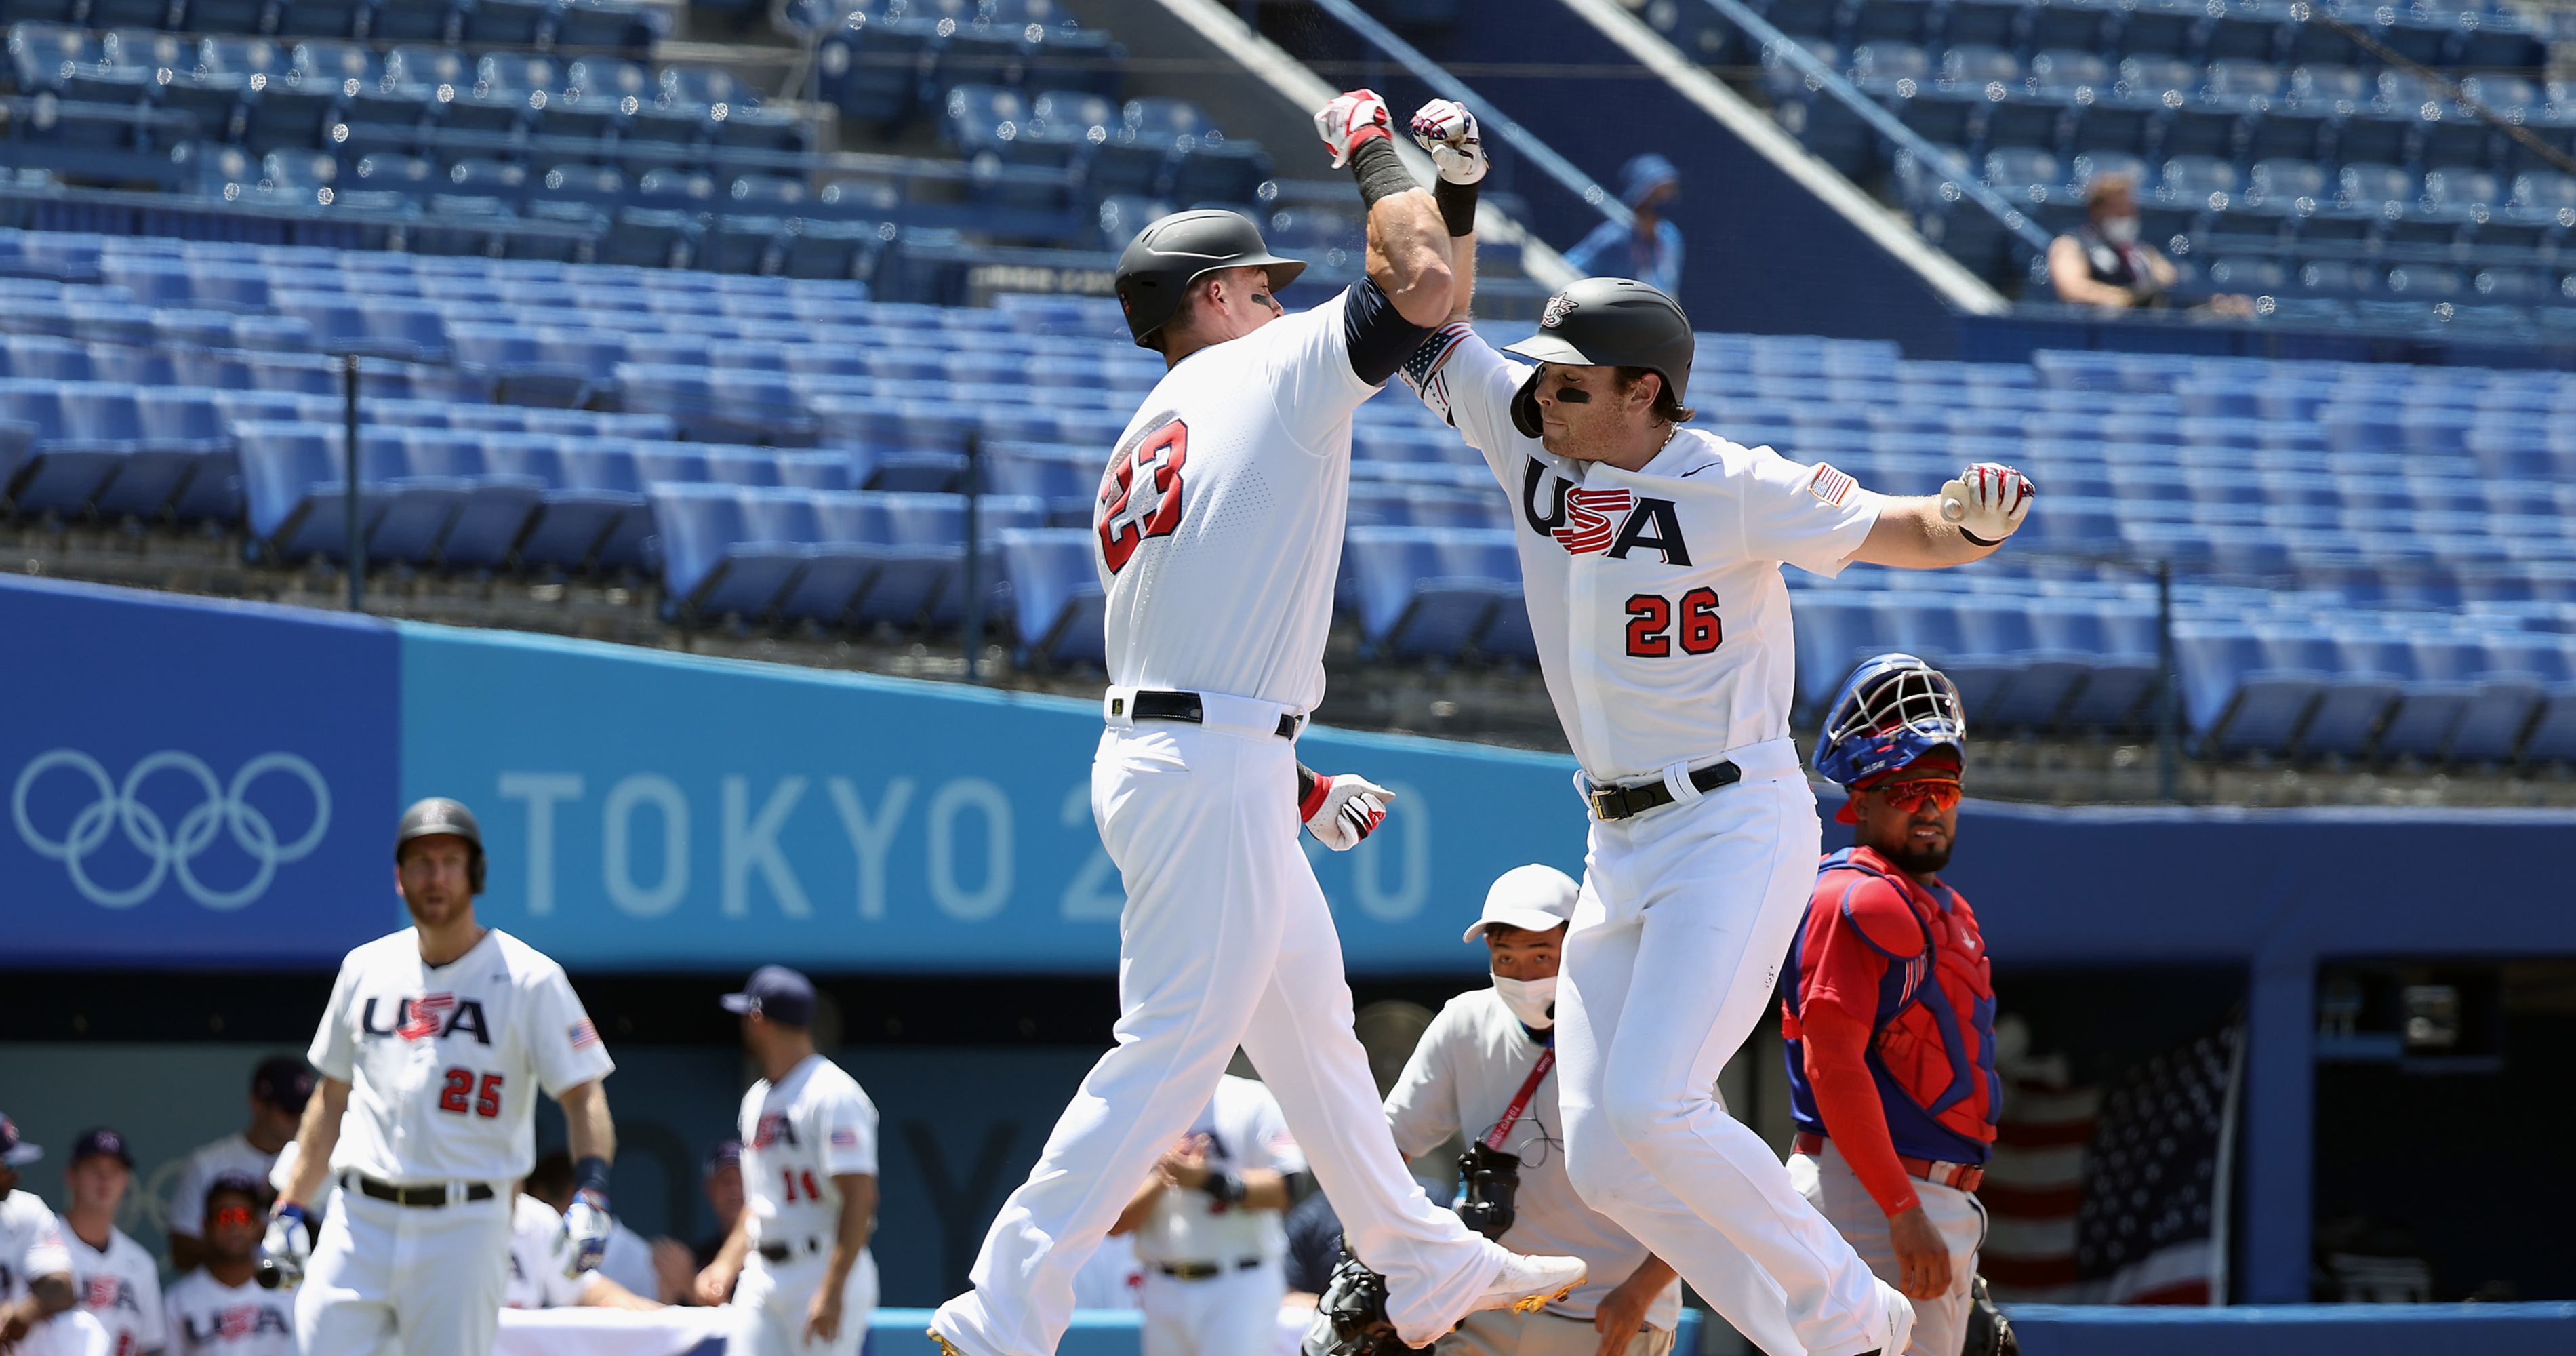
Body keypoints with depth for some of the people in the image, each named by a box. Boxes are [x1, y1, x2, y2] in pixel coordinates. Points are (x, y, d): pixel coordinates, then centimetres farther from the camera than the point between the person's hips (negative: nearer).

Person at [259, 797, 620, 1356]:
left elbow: (584, 1096, -5)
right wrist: (289, 1208, 14)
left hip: (464, 1226, -4)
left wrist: (591, 1194, -22)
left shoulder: (529, 979, -2)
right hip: (360, 1221, 4)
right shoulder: (365, 969, 12)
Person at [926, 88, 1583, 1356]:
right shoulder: (1271, 370, -3)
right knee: (1172, 1048, -10)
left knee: (1310, 1017, 20)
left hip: (1149, 751, 10)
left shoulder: (1136, 454, 20)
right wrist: (1376, 151, 3)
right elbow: (1421, 281, -14)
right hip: (1213, 772, -10)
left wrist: (1295, 788, 26)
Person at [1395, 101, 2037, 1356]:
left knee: (1648, 1111, -21)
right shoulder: (1534, 443, 3)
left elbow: (1898, 532, -18)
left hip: (1738, 831, -8)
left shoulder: (1733, 489, -14)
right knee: (1600, 1156, 0)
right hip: (1622, 845, 8)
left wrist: (1970, 525, -40)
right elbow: (1436, 327, 10)